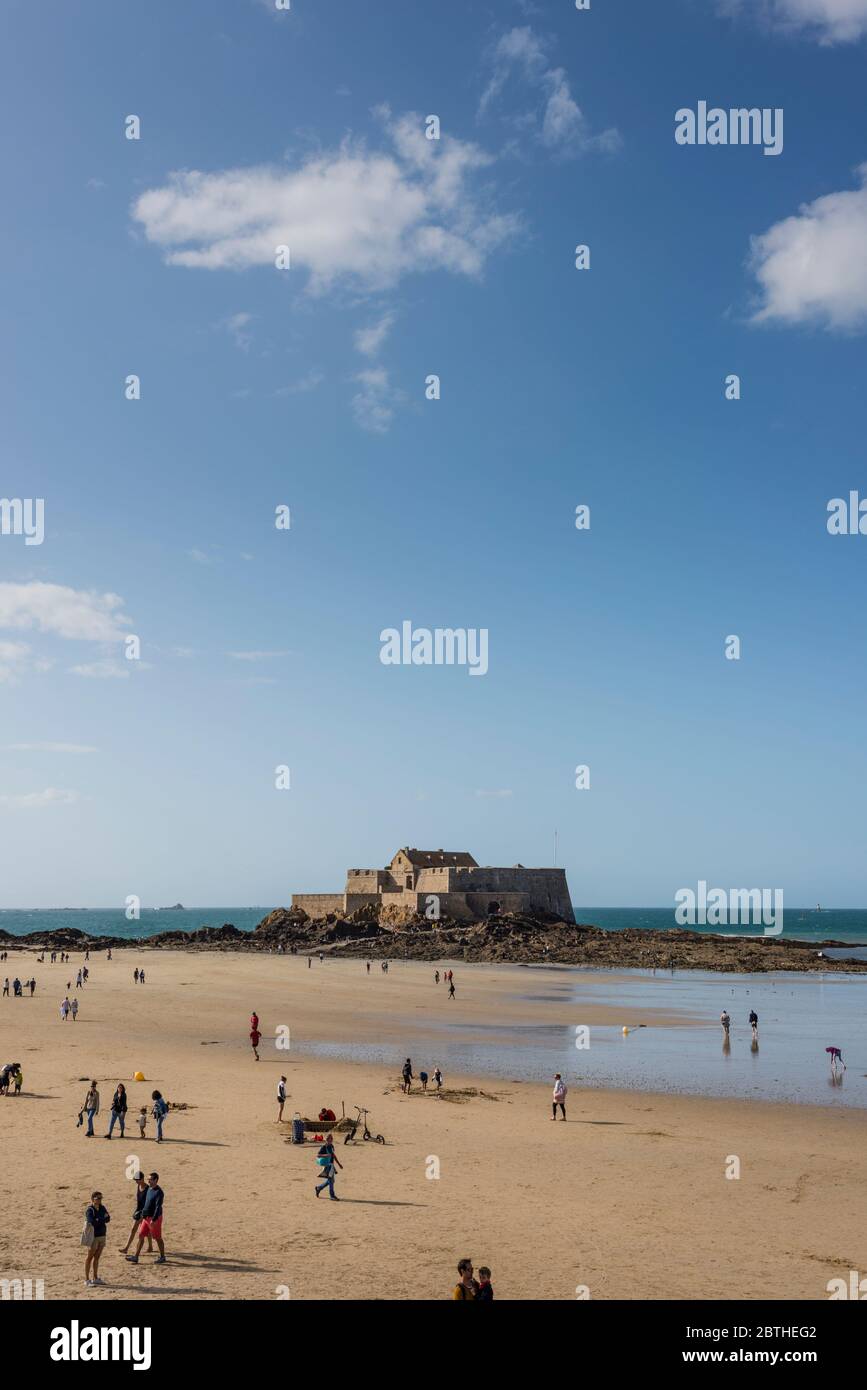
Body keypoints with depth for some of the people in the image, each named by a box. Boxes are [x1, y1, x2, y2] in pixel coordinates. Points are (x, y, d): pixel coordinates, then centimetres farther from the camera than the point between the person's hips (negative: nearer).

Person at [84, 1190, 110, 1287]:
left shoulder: (102, 1208, 6)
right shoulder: (90, 1210, -14)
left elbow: (108, 1219, -1)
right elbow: (92, 1222, -26)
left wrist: (98, 1220, -18)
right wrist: (103, 1218, -16)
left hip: (102, 1235, 7)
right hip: (93, 1236, -7)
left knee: (97, 1257, 14)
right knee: (89, 1257, 2)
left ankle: (95, 1278, 24)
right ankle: (87, 1279, 8)